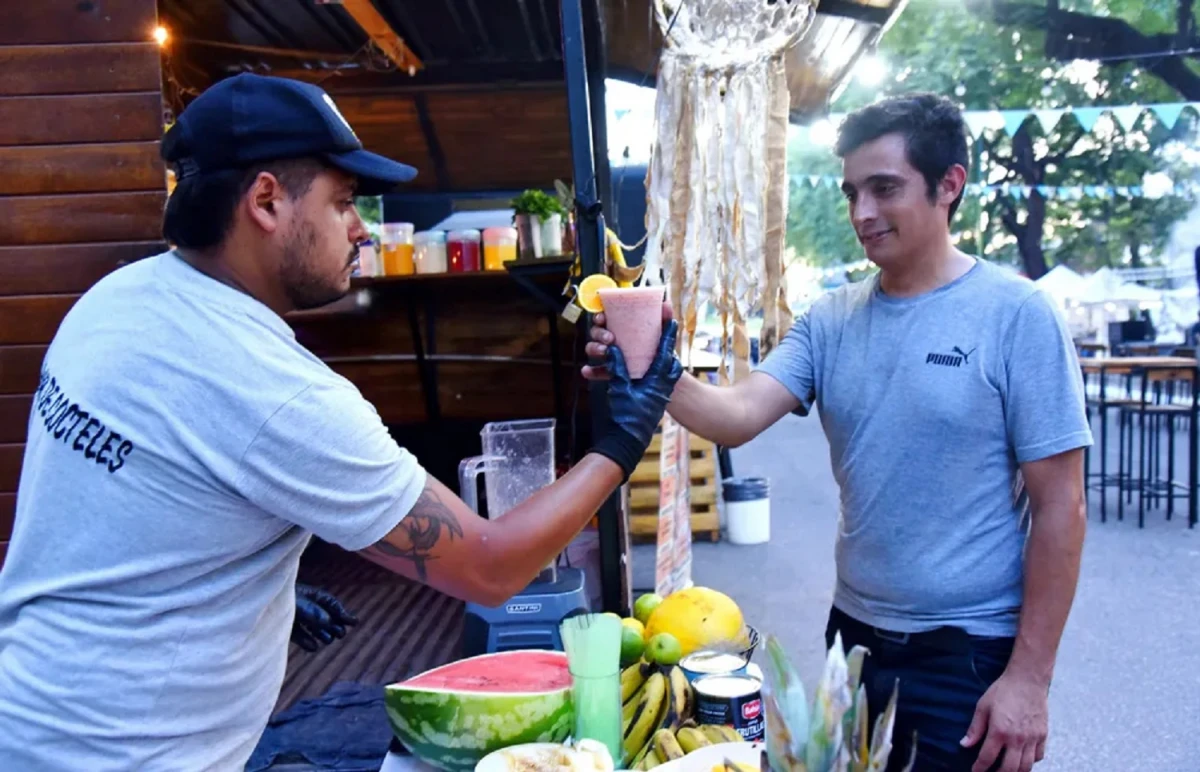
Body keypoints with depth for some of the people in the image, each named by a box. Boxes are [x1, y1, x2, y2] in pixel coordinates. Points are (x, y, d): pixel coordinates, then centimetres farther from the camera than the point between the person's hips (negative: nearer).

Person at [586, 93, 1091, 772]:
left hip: (971, 651, -4)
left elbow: (1060, 506, -12)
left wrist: (1029, 677, -12)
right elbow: (737, 416, -12)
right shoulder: (830, 320, -1)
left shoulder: (1017, 316, -13)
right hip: (854, 633, 5)